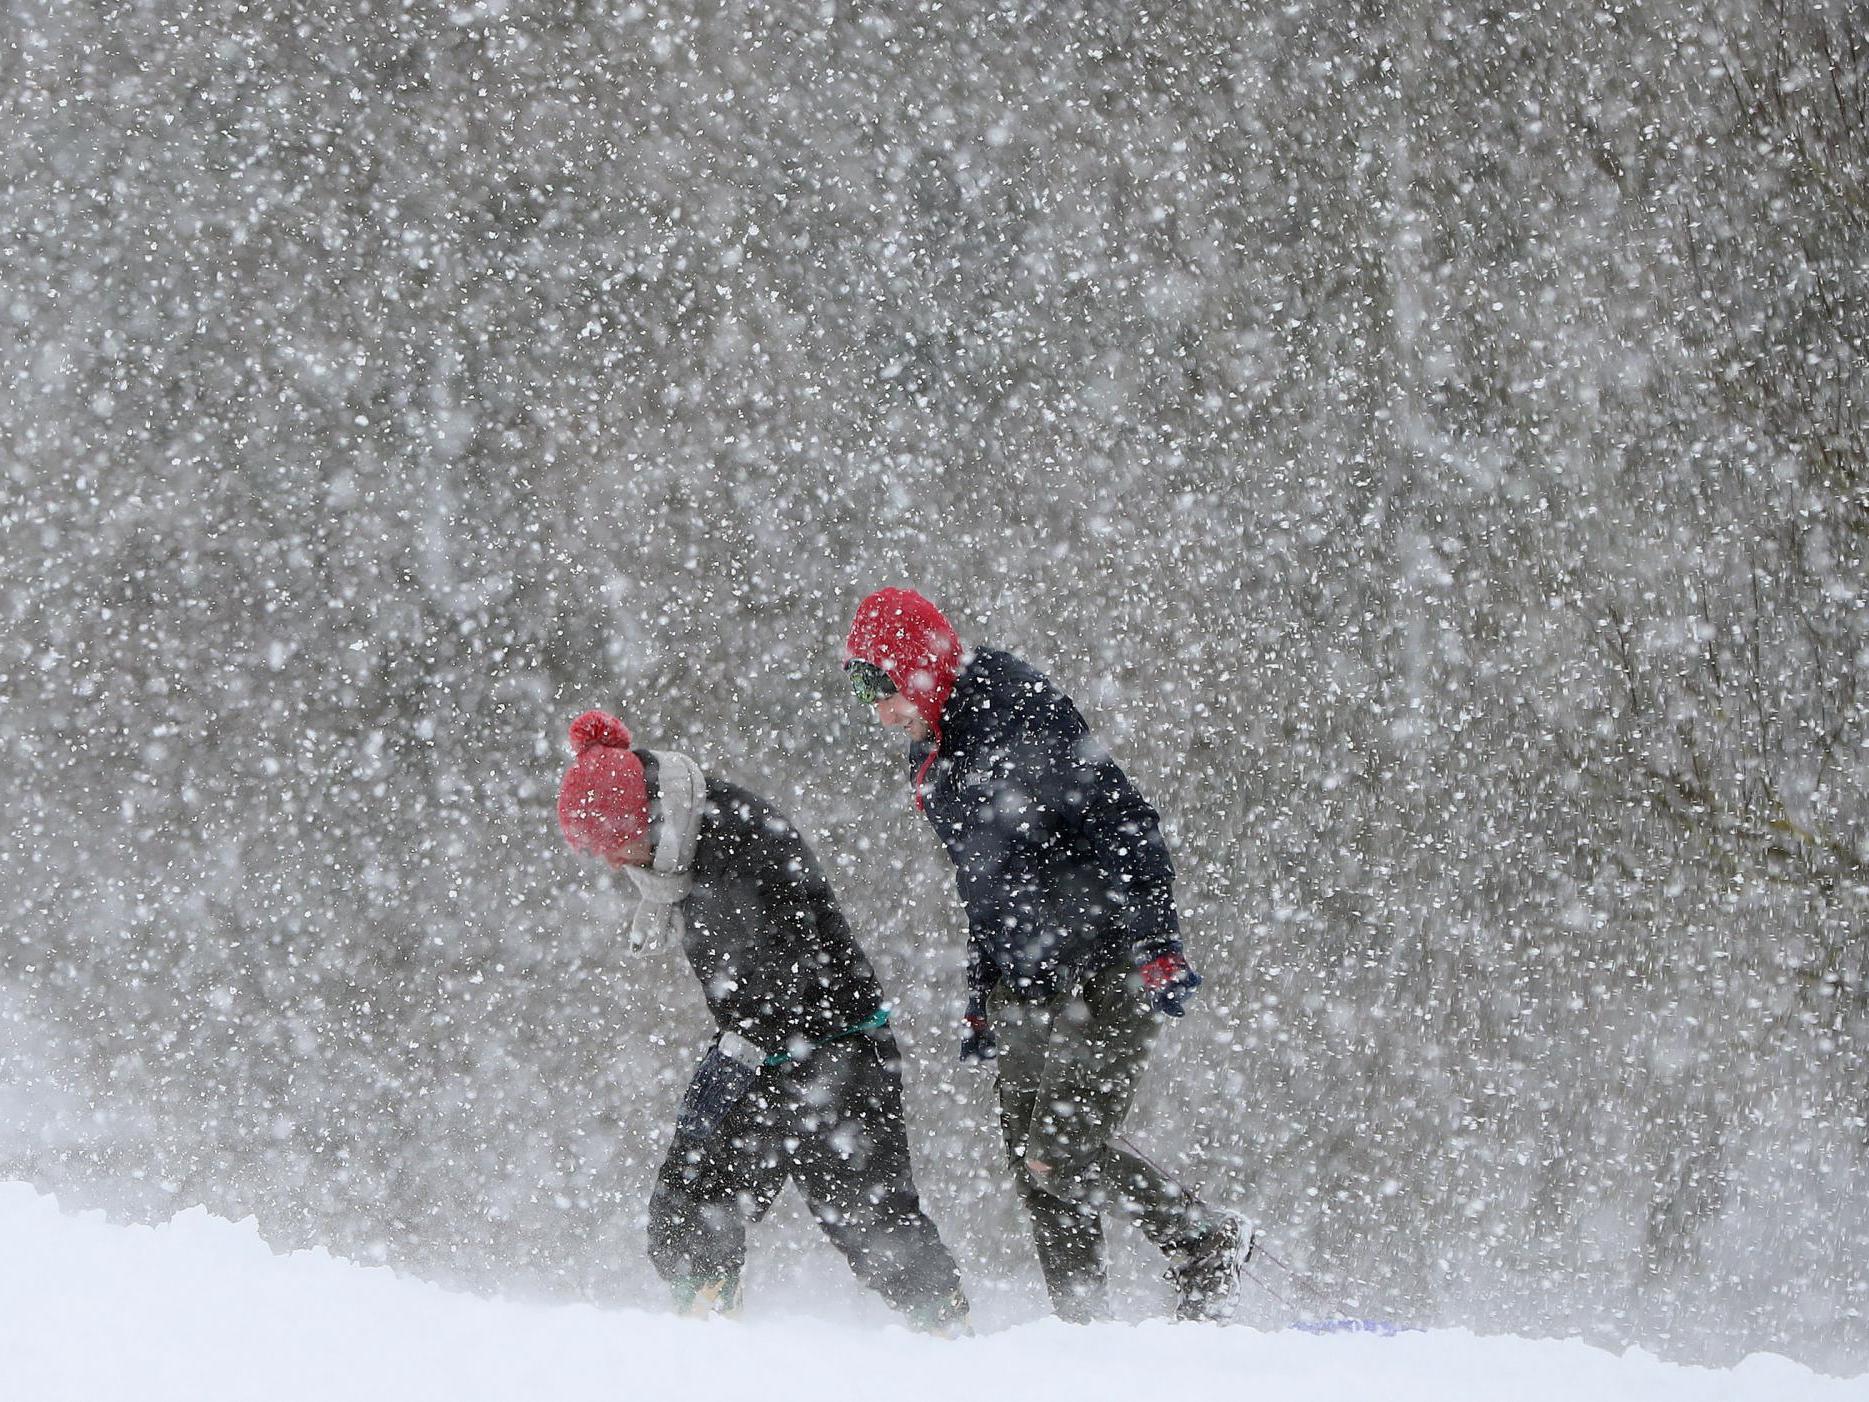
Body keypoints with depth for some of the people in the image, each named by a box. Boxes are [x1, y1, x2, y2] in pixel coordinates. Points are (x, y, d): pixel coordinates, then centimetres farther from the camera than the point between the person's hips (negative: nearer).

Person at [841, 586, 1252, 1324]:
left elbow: (1127, 824, -16)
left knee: (1063, 1148, -14)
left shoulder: (1024, 715, -12)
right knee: (1031, 1165, 1)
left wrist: (1156, 945, -21)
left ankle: (1210, 1243, 3)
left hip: (1108, 976, -8)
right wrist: (981, 999, 23)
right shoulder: (933, 758, 14)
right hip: (1030, 987, 8)